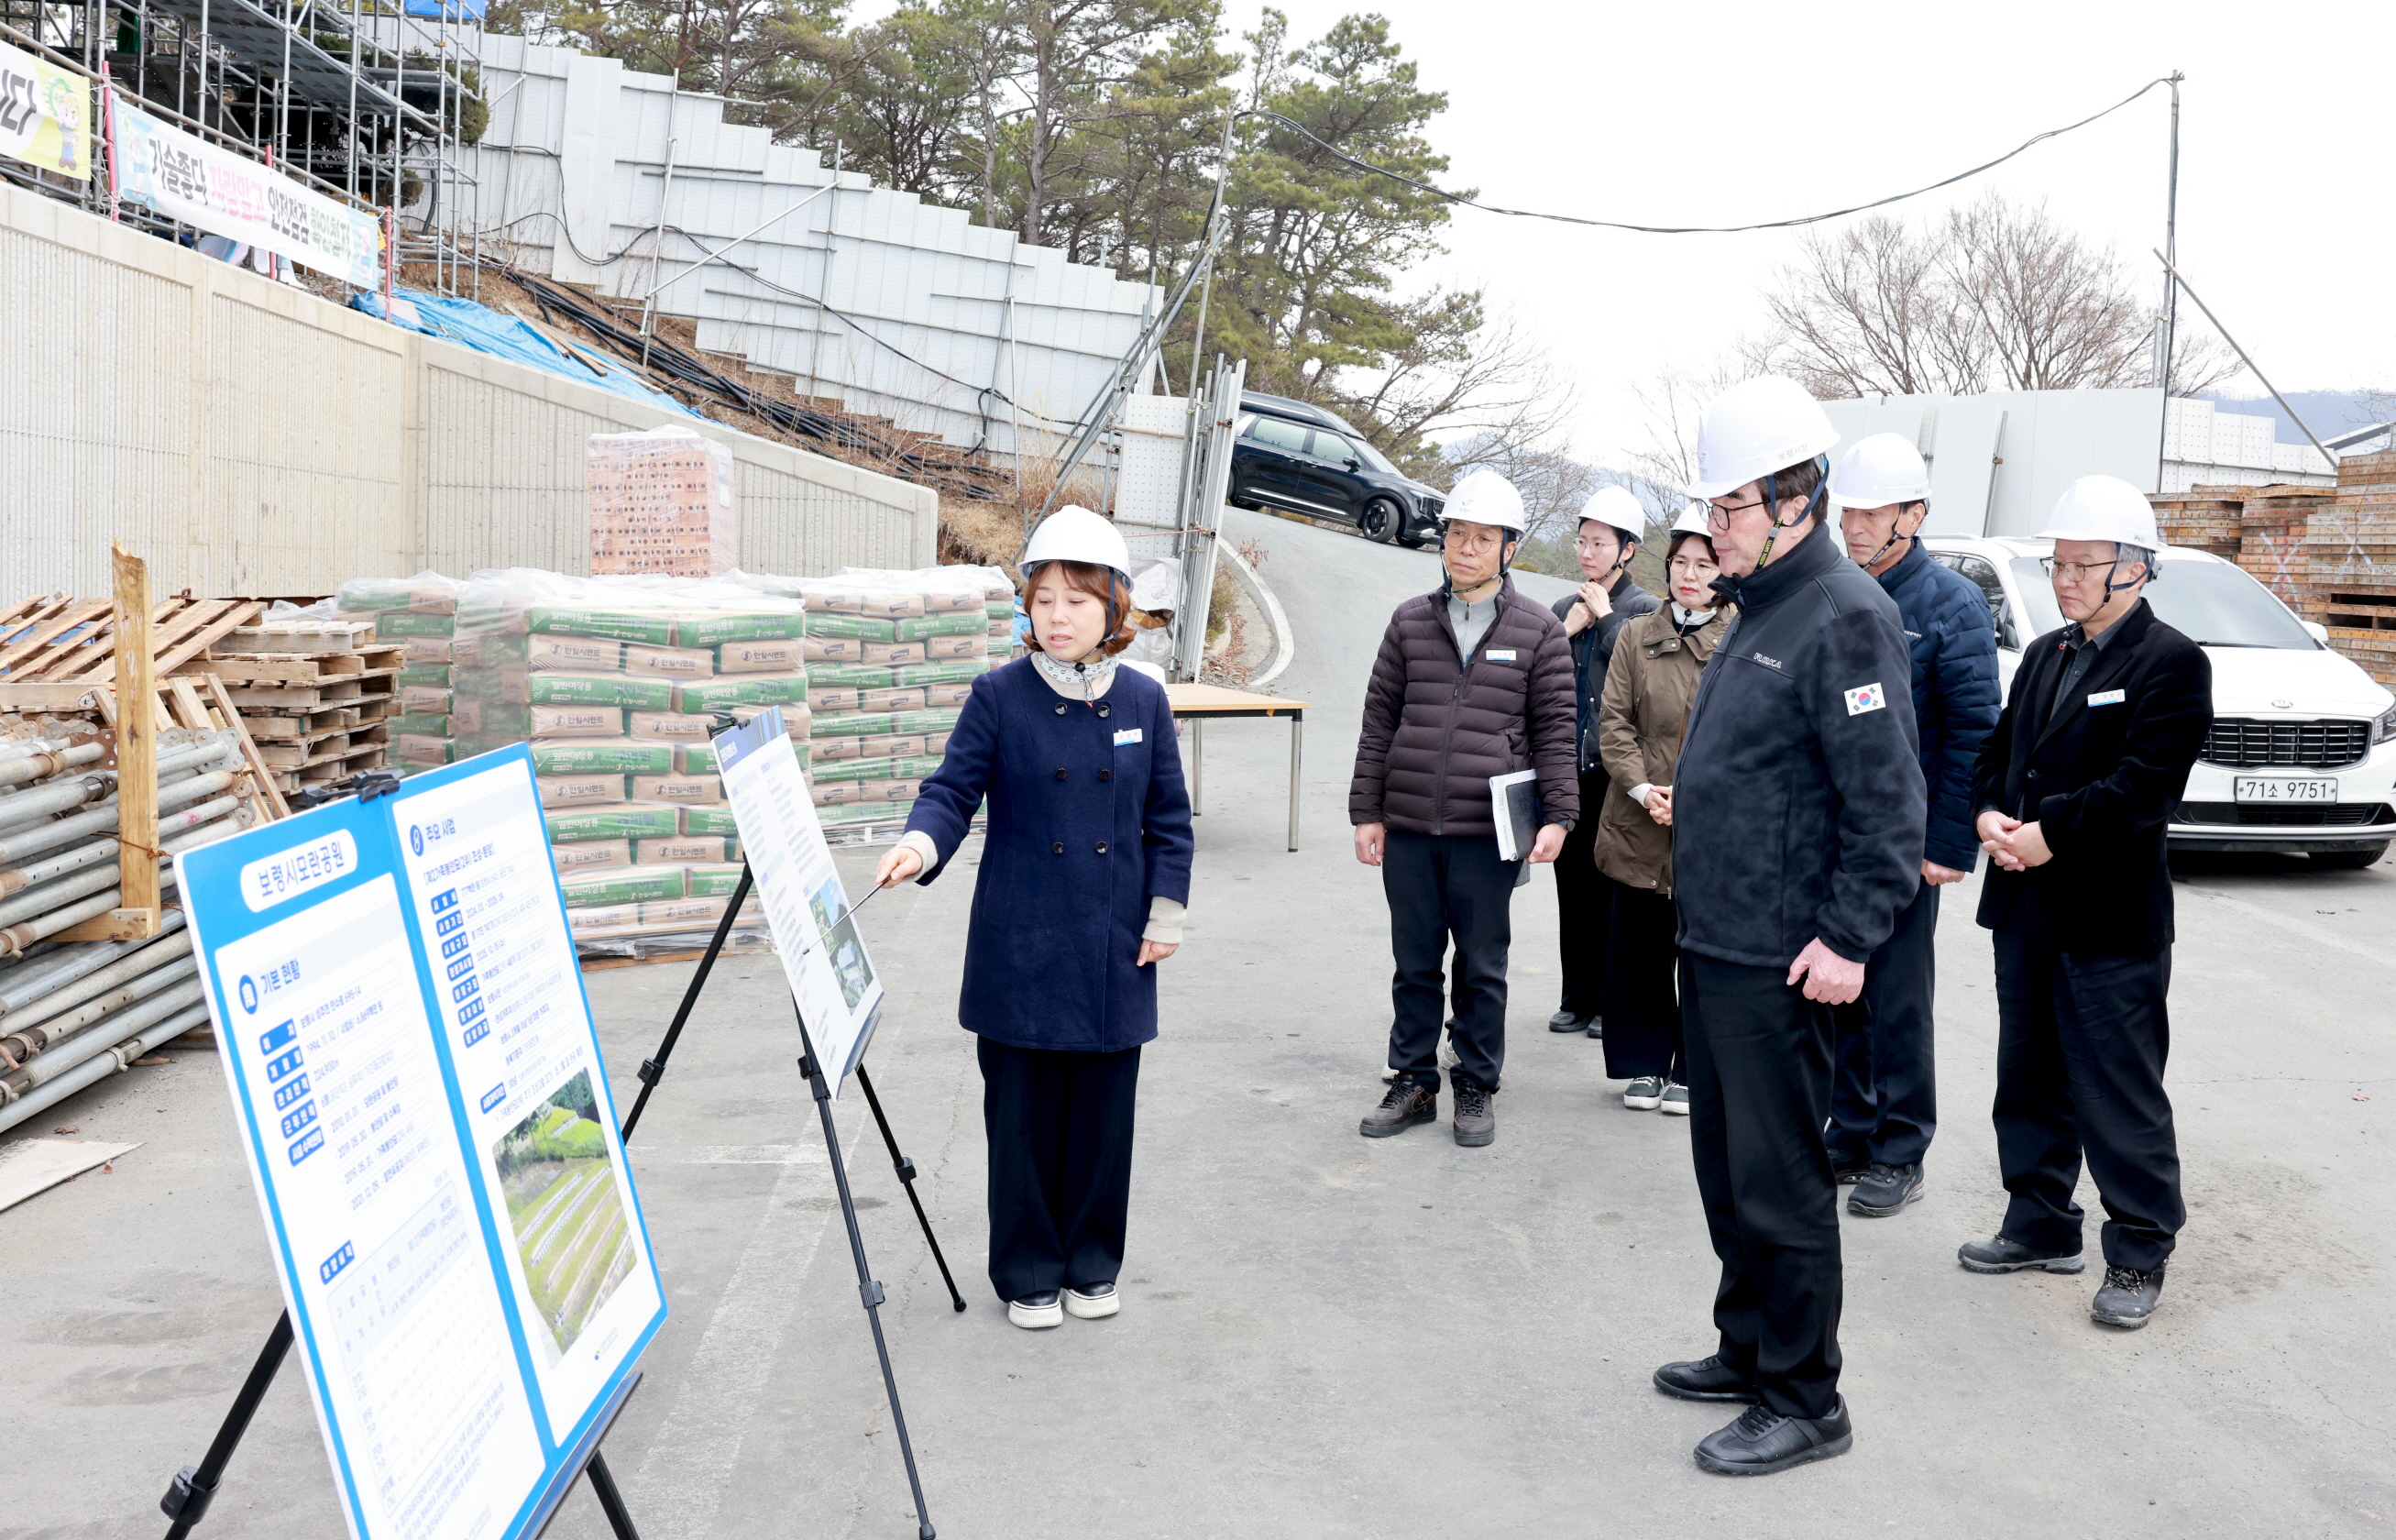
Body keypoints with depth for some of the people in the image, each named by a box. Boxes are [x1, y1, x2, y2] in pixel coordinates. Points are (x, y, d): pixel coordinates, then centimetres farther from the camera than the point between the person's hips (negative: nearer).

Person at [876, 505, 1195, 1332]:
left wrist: (1165, 915, 4)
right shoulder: (998, 697, -4)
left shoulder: (1143, 701, 3)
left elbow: (1168, 819, 9)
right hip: (1019, 946, -2)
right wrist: (920, 844, -27)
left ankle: (1092, 1264, 26)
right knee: (1022, 1111, 5)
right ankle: (1028, 1272, 20)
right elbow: (953, 790, -7)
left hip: (1113, 950, 2)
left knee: (1103, 1110, 10)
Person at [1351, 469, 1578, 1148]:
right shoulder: (1410, 622, 7)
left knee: (1482, 966, 7)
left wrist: (1558, 815, -7)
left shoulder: (1540, 632, 1)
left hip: (1488, 833, -2)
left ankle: (1475, 1087, 20)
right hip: (1407, 829, 2)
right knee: (1415, 962, 11)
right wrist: (1367, 812, 5)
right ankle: (1413, 1081, 22)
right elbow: (1379, 721, 8)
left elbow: (1555, 731, 1)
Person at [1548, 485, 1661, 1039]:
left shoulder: (1644, 610, -2)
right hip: (1569, 766, 5)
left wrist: (1606, 617, -9)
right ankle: (1577, 998, 18)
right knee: (1572, 886, 9)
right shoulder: (1565, 608, 14)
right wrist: (1566, 631, -3)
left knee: (1612, 889, 0)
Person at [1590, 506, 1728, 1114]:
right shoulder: (1636, 636, 8)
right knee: (1638, 951, 8)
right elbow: (1614, 721, 5)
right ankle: (1645, 1065, 22)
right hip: (1640, 828, 2)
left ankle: (1690, 1070, 19)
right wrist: (1641, 788, -9)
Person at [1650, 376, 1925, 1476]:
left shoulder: (1843, 615, -16)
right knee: (1725, 1169, 19)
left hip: (1775, 962, -10)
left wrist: (1849, 937, -22)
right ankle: (1749, 1351, 33)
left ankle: (1803, 1403, 11)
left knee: (1779, 1182, -1)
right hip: (1713, 944, 10)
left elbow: (1886, 796, -21)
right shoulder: (1760, 611, 14)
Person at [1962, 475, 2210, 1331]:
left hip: (2109, 923, -8)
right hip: (2026, 910, 8)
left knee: (2121, 1097, -1)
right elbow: (1999, 749, 16)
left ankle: (2139, 1256, 11)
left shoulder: (2171, 664, -10)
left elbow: (2144, 786, -18)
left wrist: (2049, 834, -18)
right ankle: (2042, 1226, 30)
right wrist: (1991, 815, -4)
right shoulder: (2044, 656, 14)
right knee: (2032, 1083, 16)